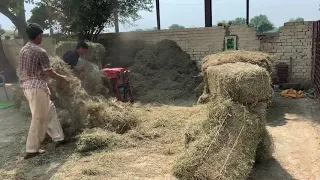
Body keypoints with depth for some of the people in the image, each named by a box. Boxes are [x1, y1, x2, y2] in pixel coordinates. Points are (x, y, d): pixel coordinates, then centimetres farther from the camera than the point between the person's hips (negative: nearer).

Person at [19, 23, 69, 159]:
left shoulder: (23, 50, 12)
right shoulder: (40, 52, -14)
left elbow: (24, 70, 18)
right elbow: (49, 73, -13)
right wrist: (63, 78, 3)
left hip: (26, 86, 9)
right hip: (37, 87, -9)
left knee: (50, 109, 18)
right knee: (39, 118, -1)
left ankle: (58, 137, 23)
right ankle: (32, 150, 5)